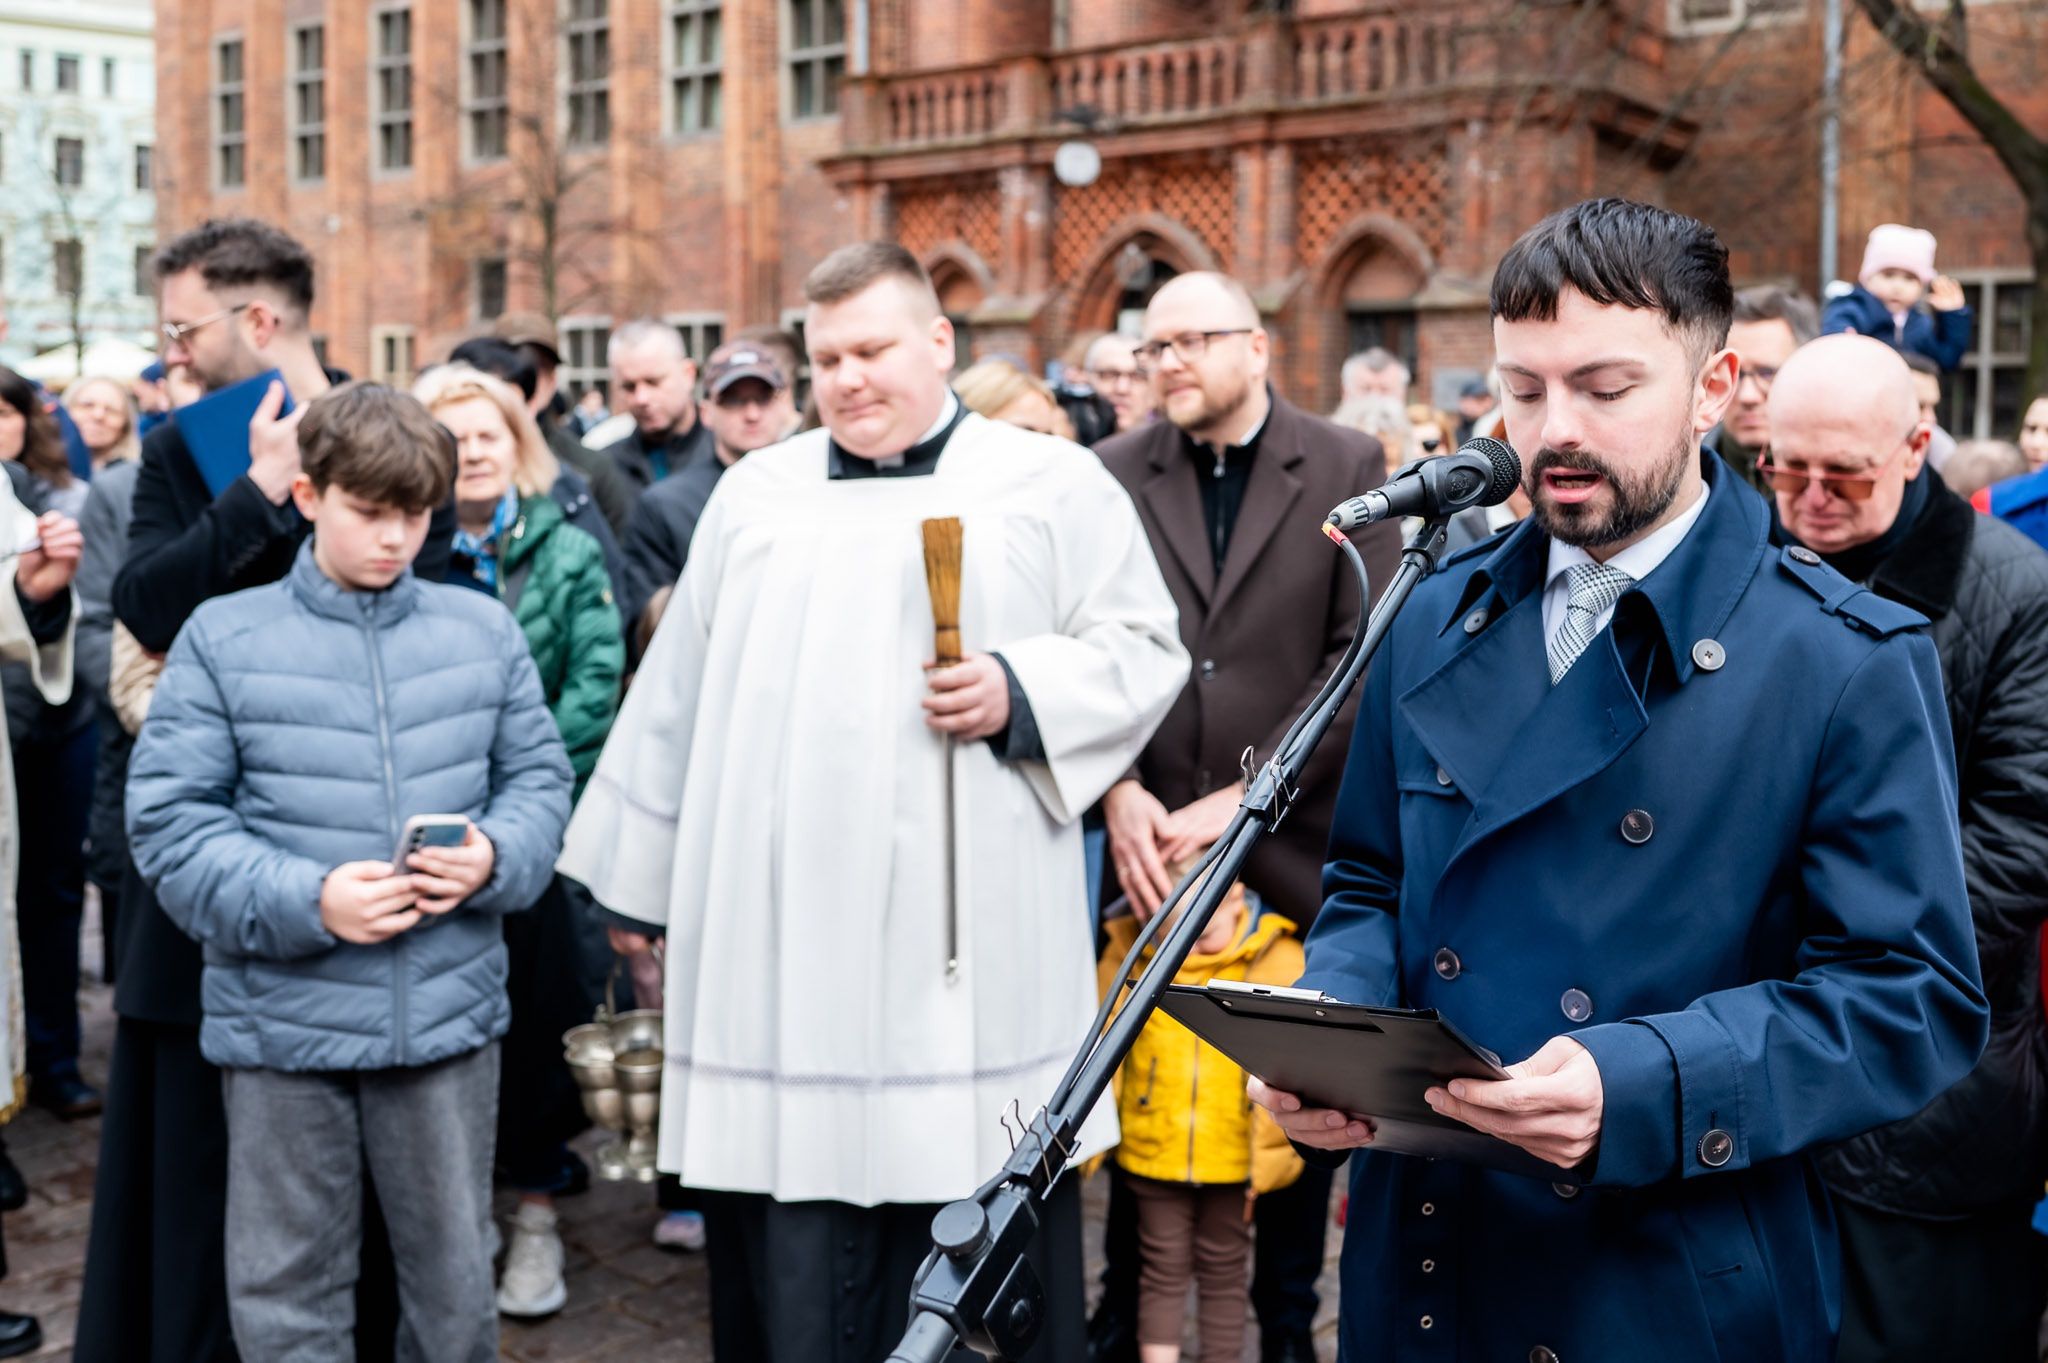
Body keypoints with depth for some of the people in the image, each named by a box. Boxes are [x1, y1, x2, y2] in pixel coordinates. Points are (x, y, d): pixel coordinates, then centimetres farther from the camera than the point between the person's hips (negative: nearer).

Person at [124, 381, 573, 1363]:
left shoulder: (483, 629, 3)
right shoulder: (224, 637, -3)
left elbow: (539, 776, 8)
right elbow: (169, 821, -6)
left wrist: (494, 857, -13)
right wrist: (305, 901, -19)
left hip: (451, 1013, 2)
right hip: (283, 1020, -1)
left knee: (456, 1283, 16)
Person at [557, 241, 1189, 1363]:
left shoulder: (1054, 485, 5)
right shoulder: (754, 494, 14)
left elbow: (1144, 649, 3)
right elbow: (676, 697, 16)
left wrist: (1020, 694, -14)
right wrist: (636, 876, 17)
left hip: (971, 946, -2)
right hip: (780, 947, 3)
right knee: (792, 1262, 7)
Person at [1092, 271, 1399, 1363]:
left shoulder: (1349, 471, -1)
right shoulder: (1111, 476, 5)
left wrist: (1240, 800, -13)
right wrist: (1119, 791, -13)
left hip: (1294, 850, -1)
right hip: (1150, 850, 1)